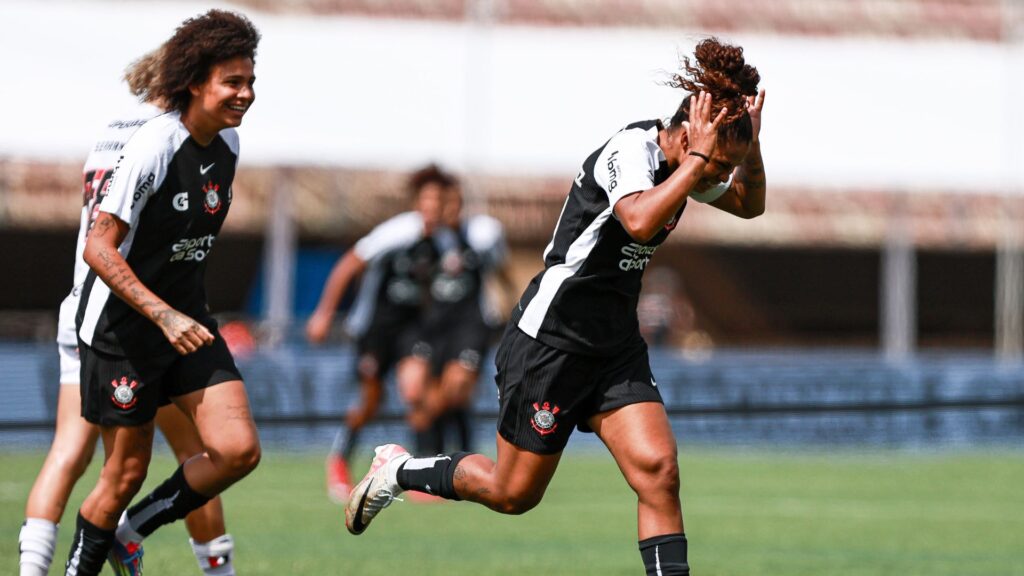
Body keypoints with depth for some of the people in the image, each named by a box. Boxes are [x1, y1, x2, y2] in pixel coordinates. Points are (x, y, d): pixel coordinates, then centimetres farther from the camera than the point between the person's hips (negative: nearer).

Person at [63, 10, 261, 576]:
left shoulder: (227, 143, 3)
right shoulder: (153, 146, -20)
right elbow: (98, 248, -22)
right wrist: (164, 316, -29)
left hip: (186, 321, 7)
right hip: (121, 329, -7)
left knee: (238, 450, -9)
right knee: (127, 472, -1)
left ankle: (131, 529, 12)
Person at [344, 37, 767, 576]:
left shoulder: (684, 162, 4)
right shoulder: (631, 149, -21)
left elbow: (749, 204, 20)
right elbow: (640, 222, -39)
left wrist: (751, 140, 2)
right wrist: (698, 156, -34)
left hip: (615, 346, 8)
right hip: (550, 341, -8)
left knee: (658, 470, -12)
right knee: (515, 492, 5)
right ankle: (397, 469, 29)